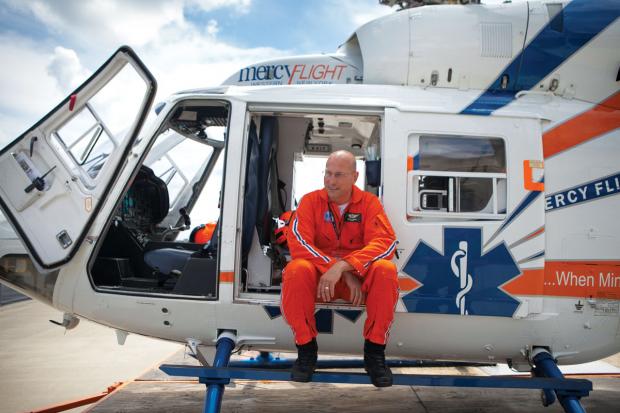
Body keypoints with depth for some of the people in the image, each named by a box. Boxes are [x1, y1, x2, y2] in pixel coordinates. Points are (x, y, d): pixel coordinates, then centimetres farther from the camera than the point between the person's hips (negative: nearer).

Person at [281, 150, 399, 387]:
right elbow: (297, 242, -17)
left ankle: (375, 351, -13)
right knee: (296, 270, -32)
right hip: (318, 275, 0)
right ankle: (306, 348, -12)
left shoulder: (369, 202, -1)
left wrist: (343, 266, -32)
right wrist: (341, 272, -26)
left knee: (385, 270, -30)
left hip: (360, 275, 0)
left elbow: (386, 242, -16)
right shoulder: (311, 201, -2)